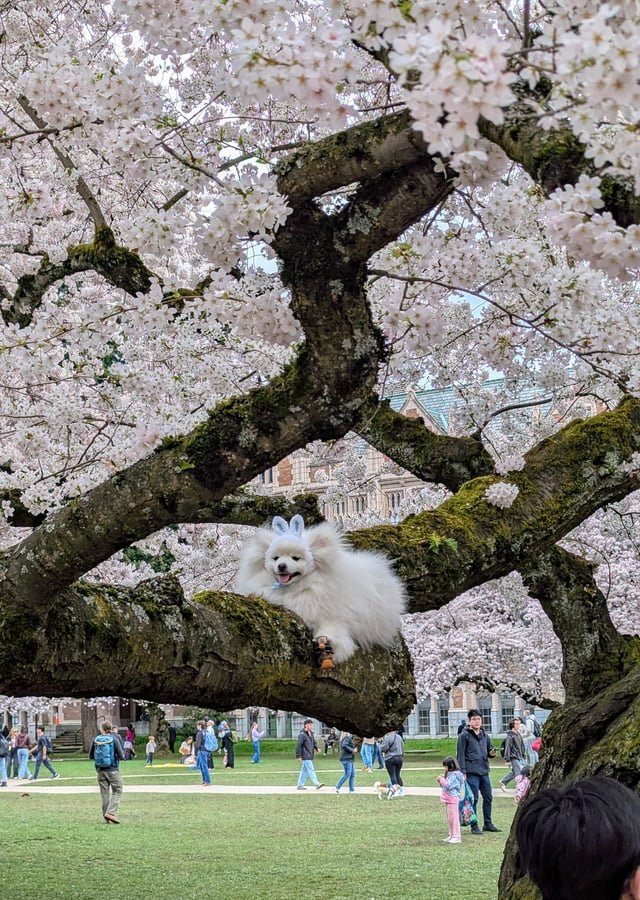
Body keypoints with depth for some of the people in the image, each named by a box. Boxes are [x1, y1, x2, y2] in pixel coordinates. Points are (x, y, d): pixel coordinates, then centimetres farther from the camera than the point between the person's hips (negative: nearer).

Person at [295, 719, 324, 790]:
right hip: (305, 756, -9)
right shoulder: (302, 735, -13)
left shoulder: (311, 734, 14)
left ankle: (300, 785, 16)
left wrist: (316, 748, 3)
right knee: (311, 770, -11)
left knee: (304, 771, 11)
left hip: (310, 756, 9)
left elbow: (314, 742, 23)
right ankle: (316, 784, -14)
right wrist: (298, 756, -15)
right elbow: (298, 745, -14)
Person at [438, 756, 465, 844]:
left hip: (452, 799, -10)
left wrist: (442, 779, -13)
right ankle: (451, 835, 22)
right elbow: (445, 786, 23)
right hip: (448, 799, 10)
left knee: (453, 817, -7)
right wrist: (441, 781, 7)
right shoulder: (449, 774, 14)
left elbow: (448, 786, -24)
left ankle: (456, 837, -4)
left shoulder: (454, 775, -17)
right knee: (449, 818, 15)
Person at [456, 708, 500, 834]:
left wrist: (492, 753, -2)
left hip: (484, 771, 6)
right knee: (473, 799, -2)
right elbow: (460, 754, -7)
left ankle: (488, 824, 21)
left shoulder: (484, 735, 13)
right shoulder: (464, 735, -5)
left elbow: (489, 749, 22)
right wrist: (463, 771, -13)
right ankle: (474, 826, 4)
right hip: (472, 772, -6)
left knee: (488, 798, 10)